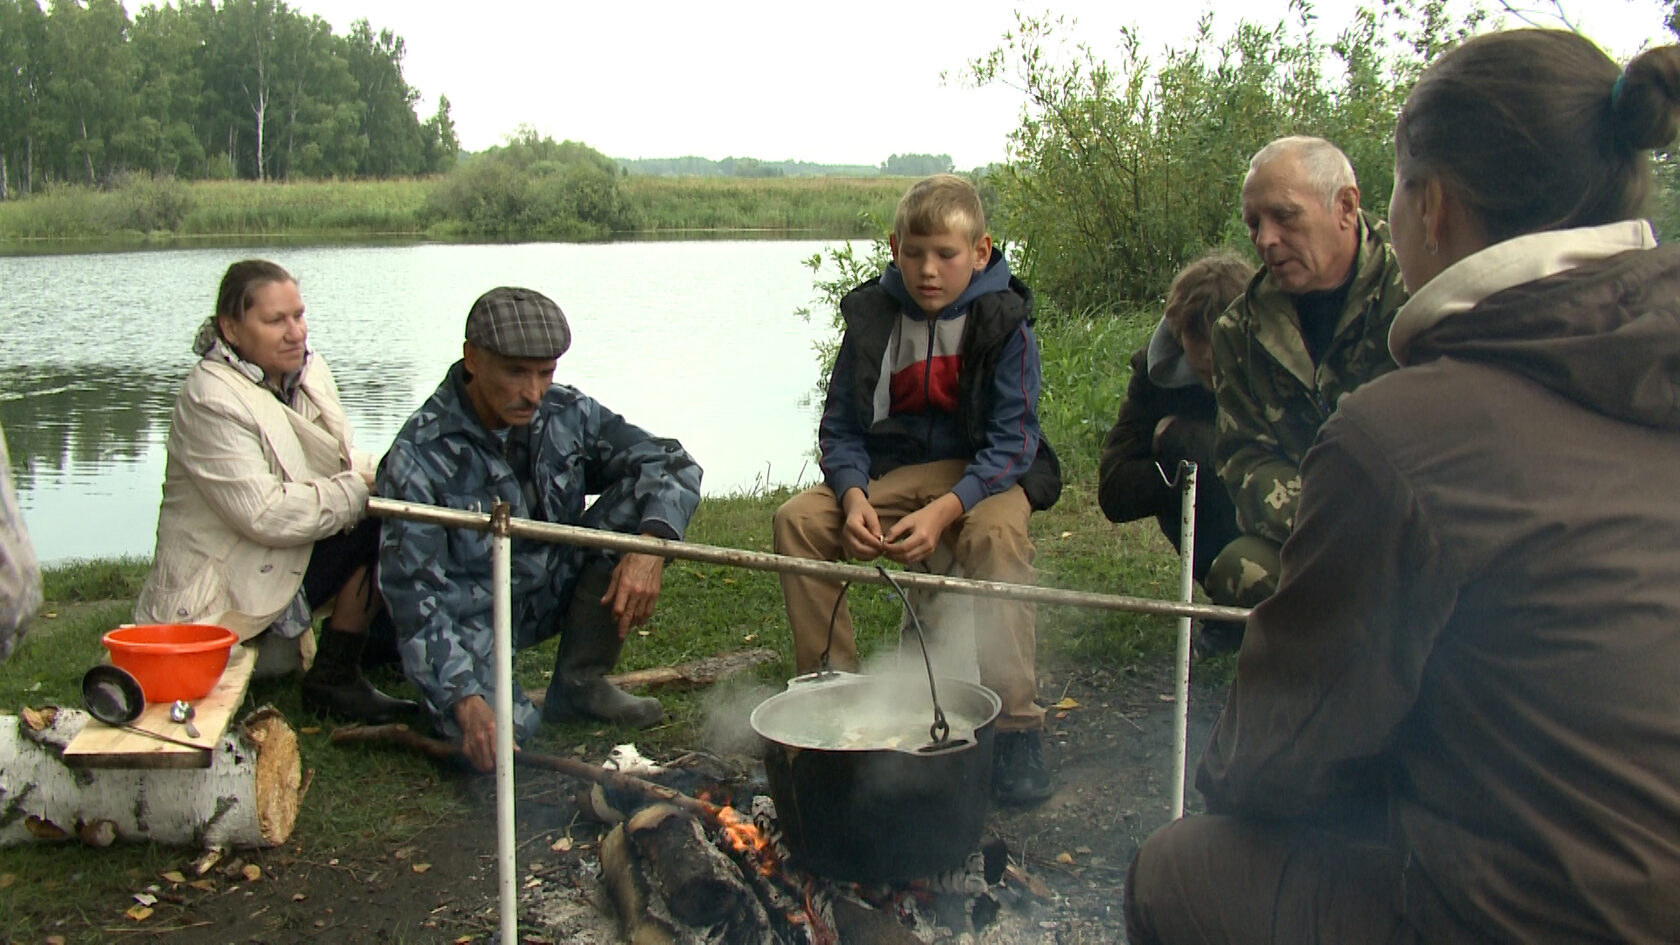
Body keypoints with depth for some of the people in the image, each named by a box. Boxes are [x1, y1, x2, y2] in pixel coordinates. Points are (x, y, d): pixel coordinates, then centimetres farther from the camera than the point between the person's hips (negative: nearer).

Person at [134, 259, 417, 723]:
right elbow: (266, 514, -27)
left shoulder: (307, 370, 6)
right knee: (381, 525, -23)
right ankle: (334, 678, -12)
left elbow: (346, 460, 10)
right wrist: (360, 490, -21)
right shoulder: (212, 402, -20)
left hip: (289, 557, 9)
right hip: (229, 593, -8)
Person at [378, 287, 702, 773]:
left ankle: (579, 682, -4)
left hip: (558, 588, 5)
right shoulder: (419, 457, -21)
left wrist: (651, 544, -30)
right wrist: (464, 701, -35)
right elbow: (414, 592, -22)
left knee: (641, 496, -17)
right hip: (471, 614, -5)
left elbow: (673, 464, -9)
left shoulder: (566, 413, -9)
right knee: (500, 737, -32)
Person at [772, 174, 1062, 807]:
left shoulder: (1003, 322, -12)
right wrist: (854, 497, -21)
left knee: (997, 532, -37)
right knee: (798, 519, -19)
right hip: (891, 472, 4)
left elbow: (1012, 440, -16)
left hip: (984, 472, -4)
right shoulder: (871, 318, -2)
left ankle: (1016, 724, -29)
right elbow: (841, 427, 0)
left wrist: (945, 510, -31)